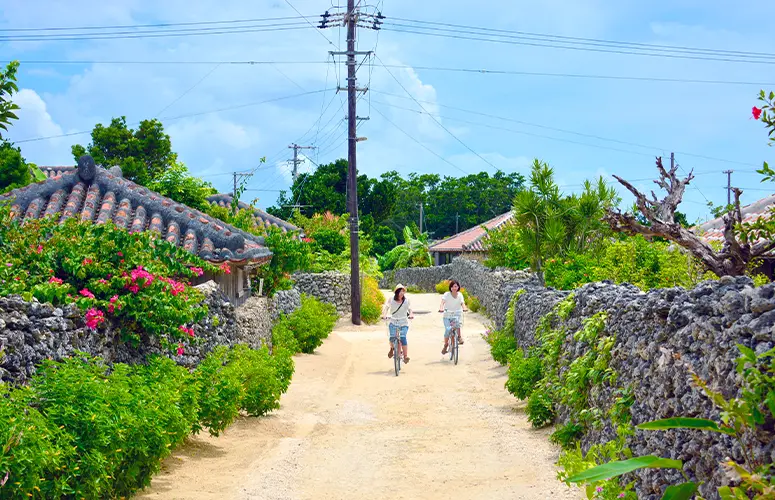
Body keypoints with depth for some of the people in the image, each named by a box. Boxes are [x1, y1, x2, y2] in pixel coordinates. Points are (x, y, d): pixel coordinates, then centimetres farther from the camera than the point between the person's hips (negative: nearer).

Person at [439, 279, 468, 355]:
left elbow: (462, 303, -10)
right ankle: (446, 345, 2)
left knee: (457, 321, -33)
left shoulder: (460, 295, 2)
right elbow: (442, 302, -21)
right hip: (447, 315, -1)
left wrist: (464, 308, -33)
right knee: (448, 330, -20)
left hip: (457, 314, 1)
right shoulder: (446, 294, -6)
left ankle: (459, 337, -14)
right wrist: (441, 308, -42)